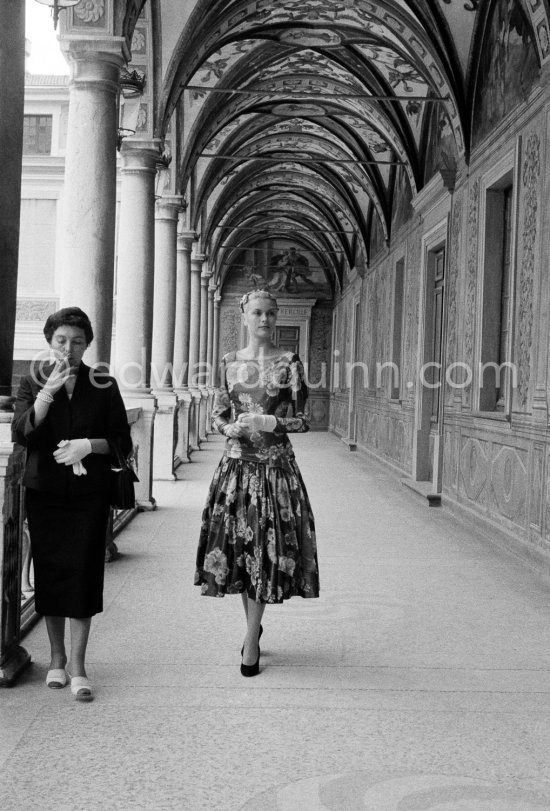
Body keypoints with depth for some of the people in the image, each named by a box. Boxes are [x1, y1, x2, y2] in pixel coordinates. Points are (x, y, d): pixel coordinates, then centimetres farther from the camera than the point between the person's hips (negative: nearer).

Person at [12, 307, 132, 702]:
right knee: (49, 572, 6)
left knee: (83, 572, -5)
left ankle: (77, 666, 2)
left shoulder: (103, 385, 3)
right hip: (44, 492, 1)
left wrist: (89, 445, -14)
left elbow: (123, 442, 4)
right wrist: (49, 391, -20)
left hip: (89, 493, -1)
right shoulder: (33, 383, 5)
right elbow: (21, 433, -11)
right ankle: (57, 658, 23)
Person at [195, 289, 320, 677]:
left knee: (266, 545, -4)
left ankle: (251, 641, 5)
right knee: (237, 542, 7)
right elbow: (218, 415, 12)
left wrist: (268, 422, -16)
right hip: (237, 463, 3)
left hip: (276, 465, -3)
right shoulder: (230, 362, 8)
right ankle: (253, 625, 29)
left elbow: (302, 420, -2)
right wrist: (232, 427, -8)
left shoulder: (289, 363, 0)